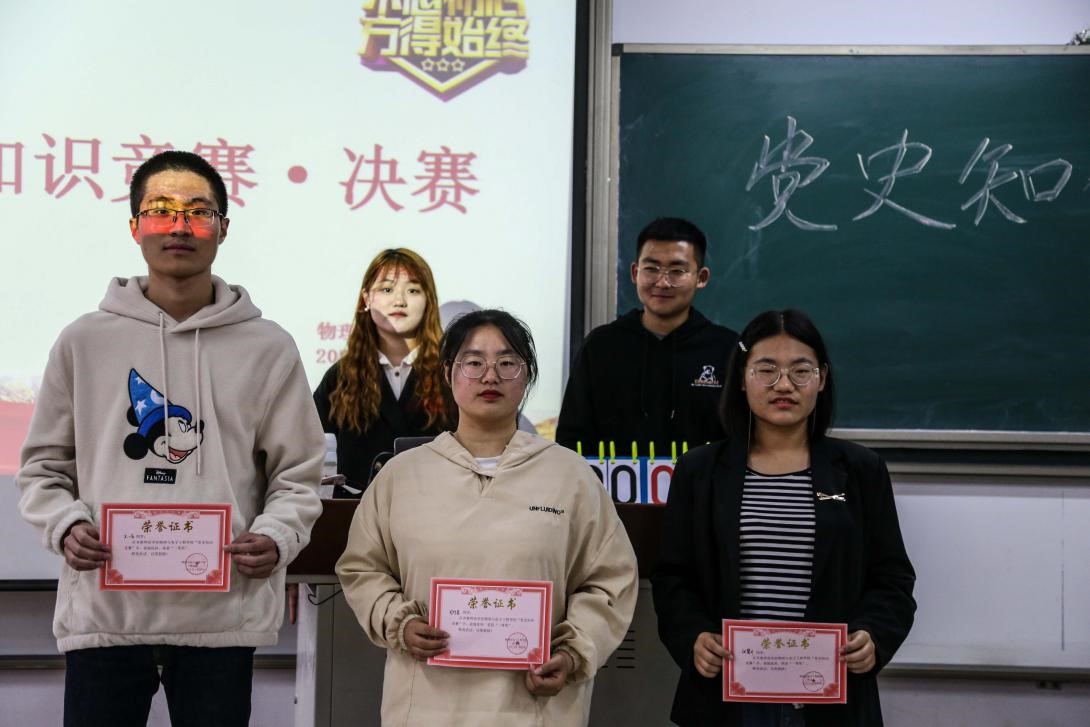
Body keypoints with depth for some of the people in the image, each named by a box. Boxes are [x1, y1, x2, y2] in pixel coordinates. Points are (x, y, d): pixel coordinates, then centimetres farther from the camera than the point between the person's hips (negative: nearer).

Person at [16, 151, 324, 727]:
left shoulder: (267, 347, 5)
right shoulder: (85, 341, 7)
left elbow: (296, 472, 7)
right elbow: (44, 465, 11)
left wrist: (277, 537, -11)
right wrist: (65, 525, -8)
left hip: (223, 613, 0)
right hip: (103, 610, 0)